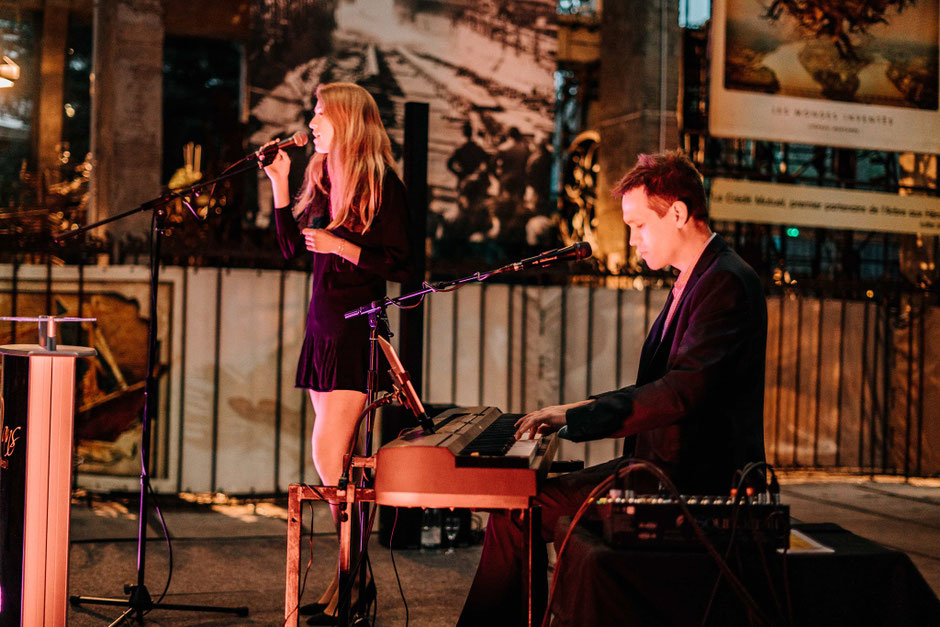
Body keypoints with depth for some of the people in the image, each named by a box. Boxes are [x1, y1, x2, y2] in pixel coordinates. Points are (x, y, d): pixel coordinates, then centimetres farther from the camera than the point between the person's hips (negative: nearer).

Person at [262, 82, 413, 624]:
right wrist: (280, 185, 10)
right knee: (341, 459, 8)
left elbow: (400, 265, -11)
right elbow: (292, 245, 16)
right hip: (322, 325, 8)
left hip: (356, 330, -8)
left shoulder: (382, 183, -9)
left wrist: (341, 246, -18)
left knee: (329, 452, -13)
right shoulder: (324, 179, 14)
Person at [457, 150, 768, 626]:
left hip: (693, 478, -10)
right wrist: (583, 409, 8)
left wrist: (576, 417, -25)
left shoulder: (727, 283, -16)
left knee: (516, 513, -12)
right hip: (664, 465, 10)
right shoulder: (694, 281, 17)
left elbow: (683, 391, -27)